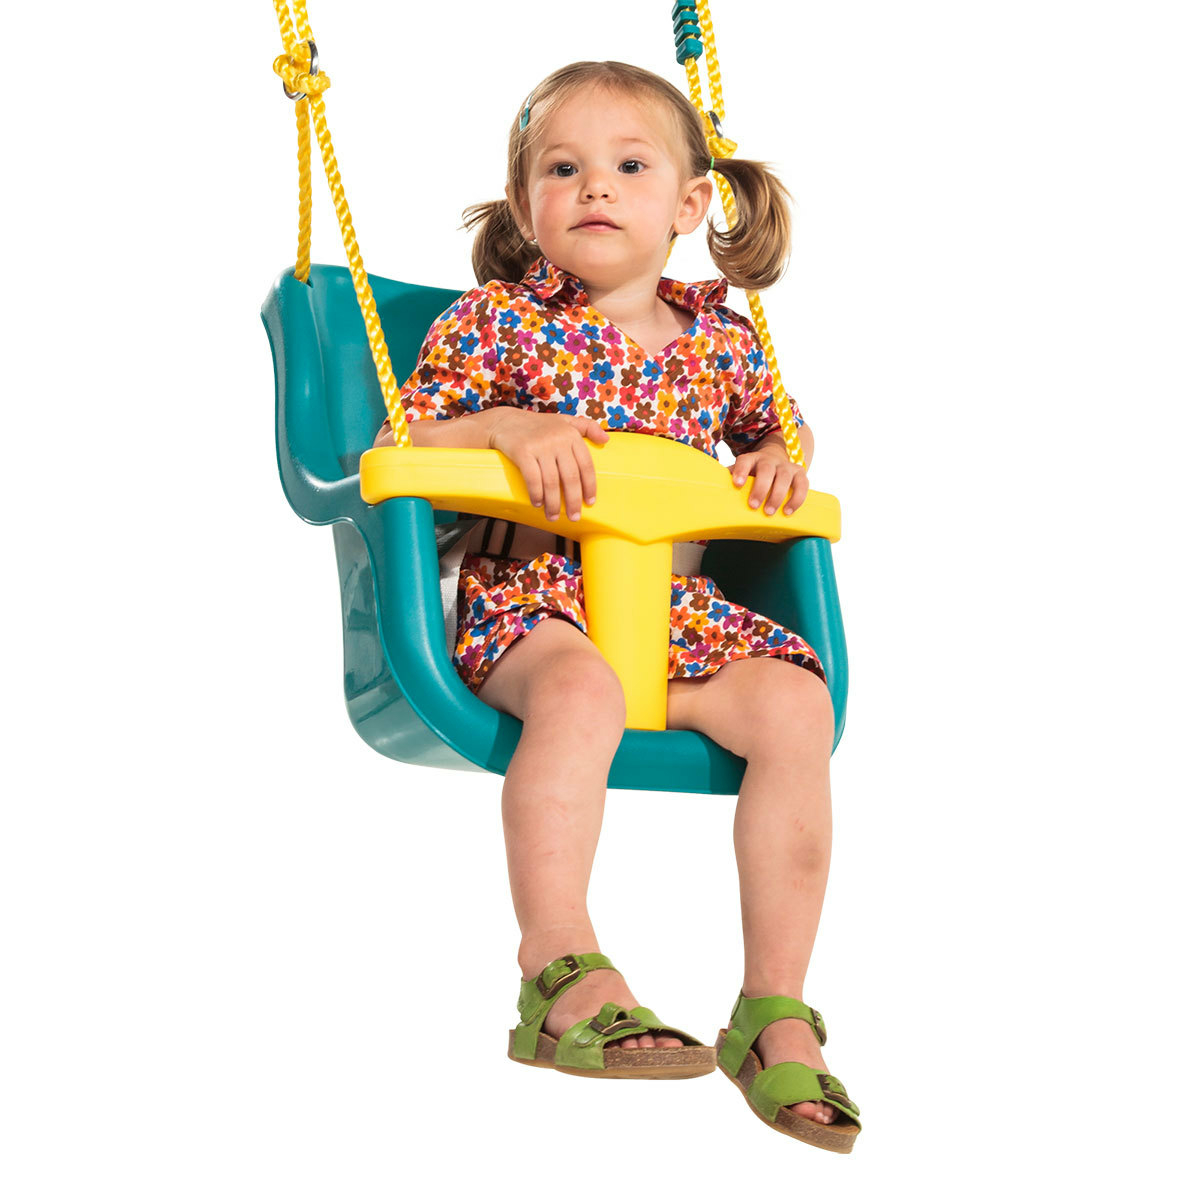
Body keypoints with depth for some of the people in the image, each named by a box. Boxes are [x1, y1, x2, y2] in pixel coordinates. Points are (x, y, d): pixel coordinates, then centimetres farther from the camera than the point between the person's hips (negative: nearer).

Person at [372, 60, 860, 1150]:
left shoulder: (722, 338, 15)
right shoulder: (495, 320, 5)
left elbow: (776, 427, 33)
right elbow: (395, 450, 0)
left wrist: (784, 457, 9)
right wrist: (507, 427, -16)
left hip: (683, 605, 4)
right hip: (530, 593, -3)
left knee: (797, 704, -23)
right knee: (582, 689, -38)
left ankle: (777, 1007, -19)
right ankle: (562, 966, -32)